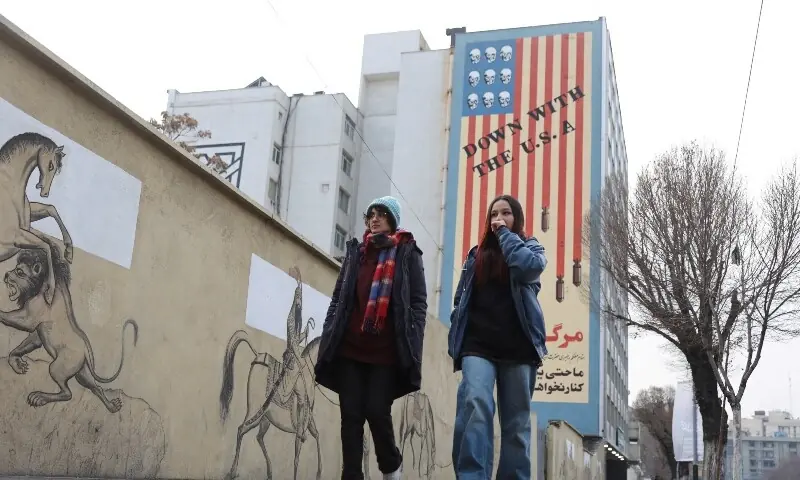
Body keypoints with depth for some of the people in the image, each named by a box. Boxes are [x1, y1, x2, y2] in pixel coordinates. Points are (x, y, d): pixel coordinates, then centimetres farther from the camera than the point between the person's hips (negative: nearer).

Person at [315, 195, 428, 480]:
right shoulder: (355, 251, 18)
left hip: (386, 350, -3)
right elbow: (338, 297, 17)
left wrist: (412, 344, -9)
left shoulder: (407, 253, 8)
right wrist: (329, 337, 7)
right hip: (350, 348, 3)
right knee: (351, 415, 0)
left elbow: (418, 301, 2)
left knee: (377, 411, -7)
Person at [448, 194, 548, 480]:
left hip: (518, 347, 0)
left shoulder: (531, 248, 14)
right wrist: (455, 340, 6)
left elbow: (528, 267, -12)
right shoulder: (476, 254, 21)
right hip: (478, 344, 0)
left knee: (516, 421, 3)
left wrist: (505, 233, 0)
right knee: (476, 404, -22)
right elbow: (460, 299, 17)